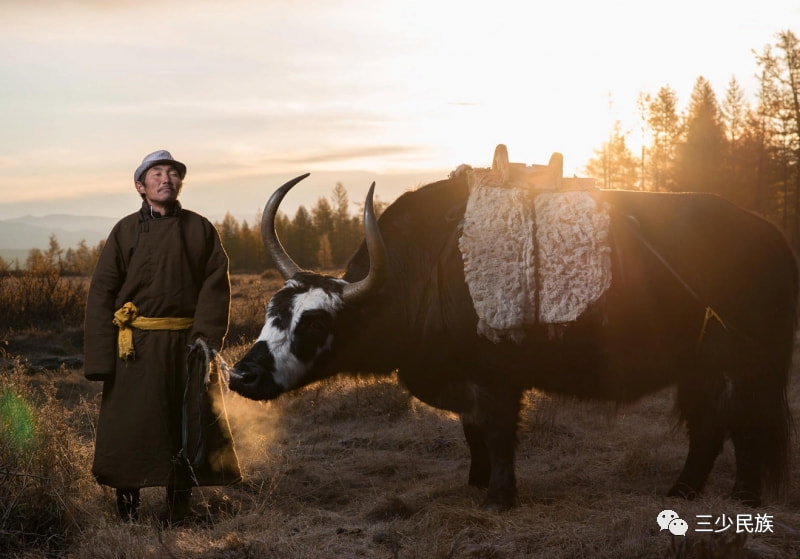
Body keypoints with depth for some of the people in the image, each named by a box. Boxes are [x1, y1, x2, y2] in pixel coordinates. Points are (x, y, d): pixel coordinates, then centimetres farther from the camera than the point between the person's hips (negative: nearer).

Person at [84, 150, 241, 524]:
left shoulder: (200, 229, 6)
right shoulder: (126, 230, 3)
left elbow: (216, 285, 0)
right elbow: (102, 293, -1)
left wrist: (207, 335, -14)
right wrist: (100, 357, -9)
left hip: (188, 344, 2)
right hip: (137, 348, -1)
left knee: (191, 428, 7)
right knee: (129, 430, 2)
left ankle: (178, 518, 21)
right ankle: (128, 518, 14)